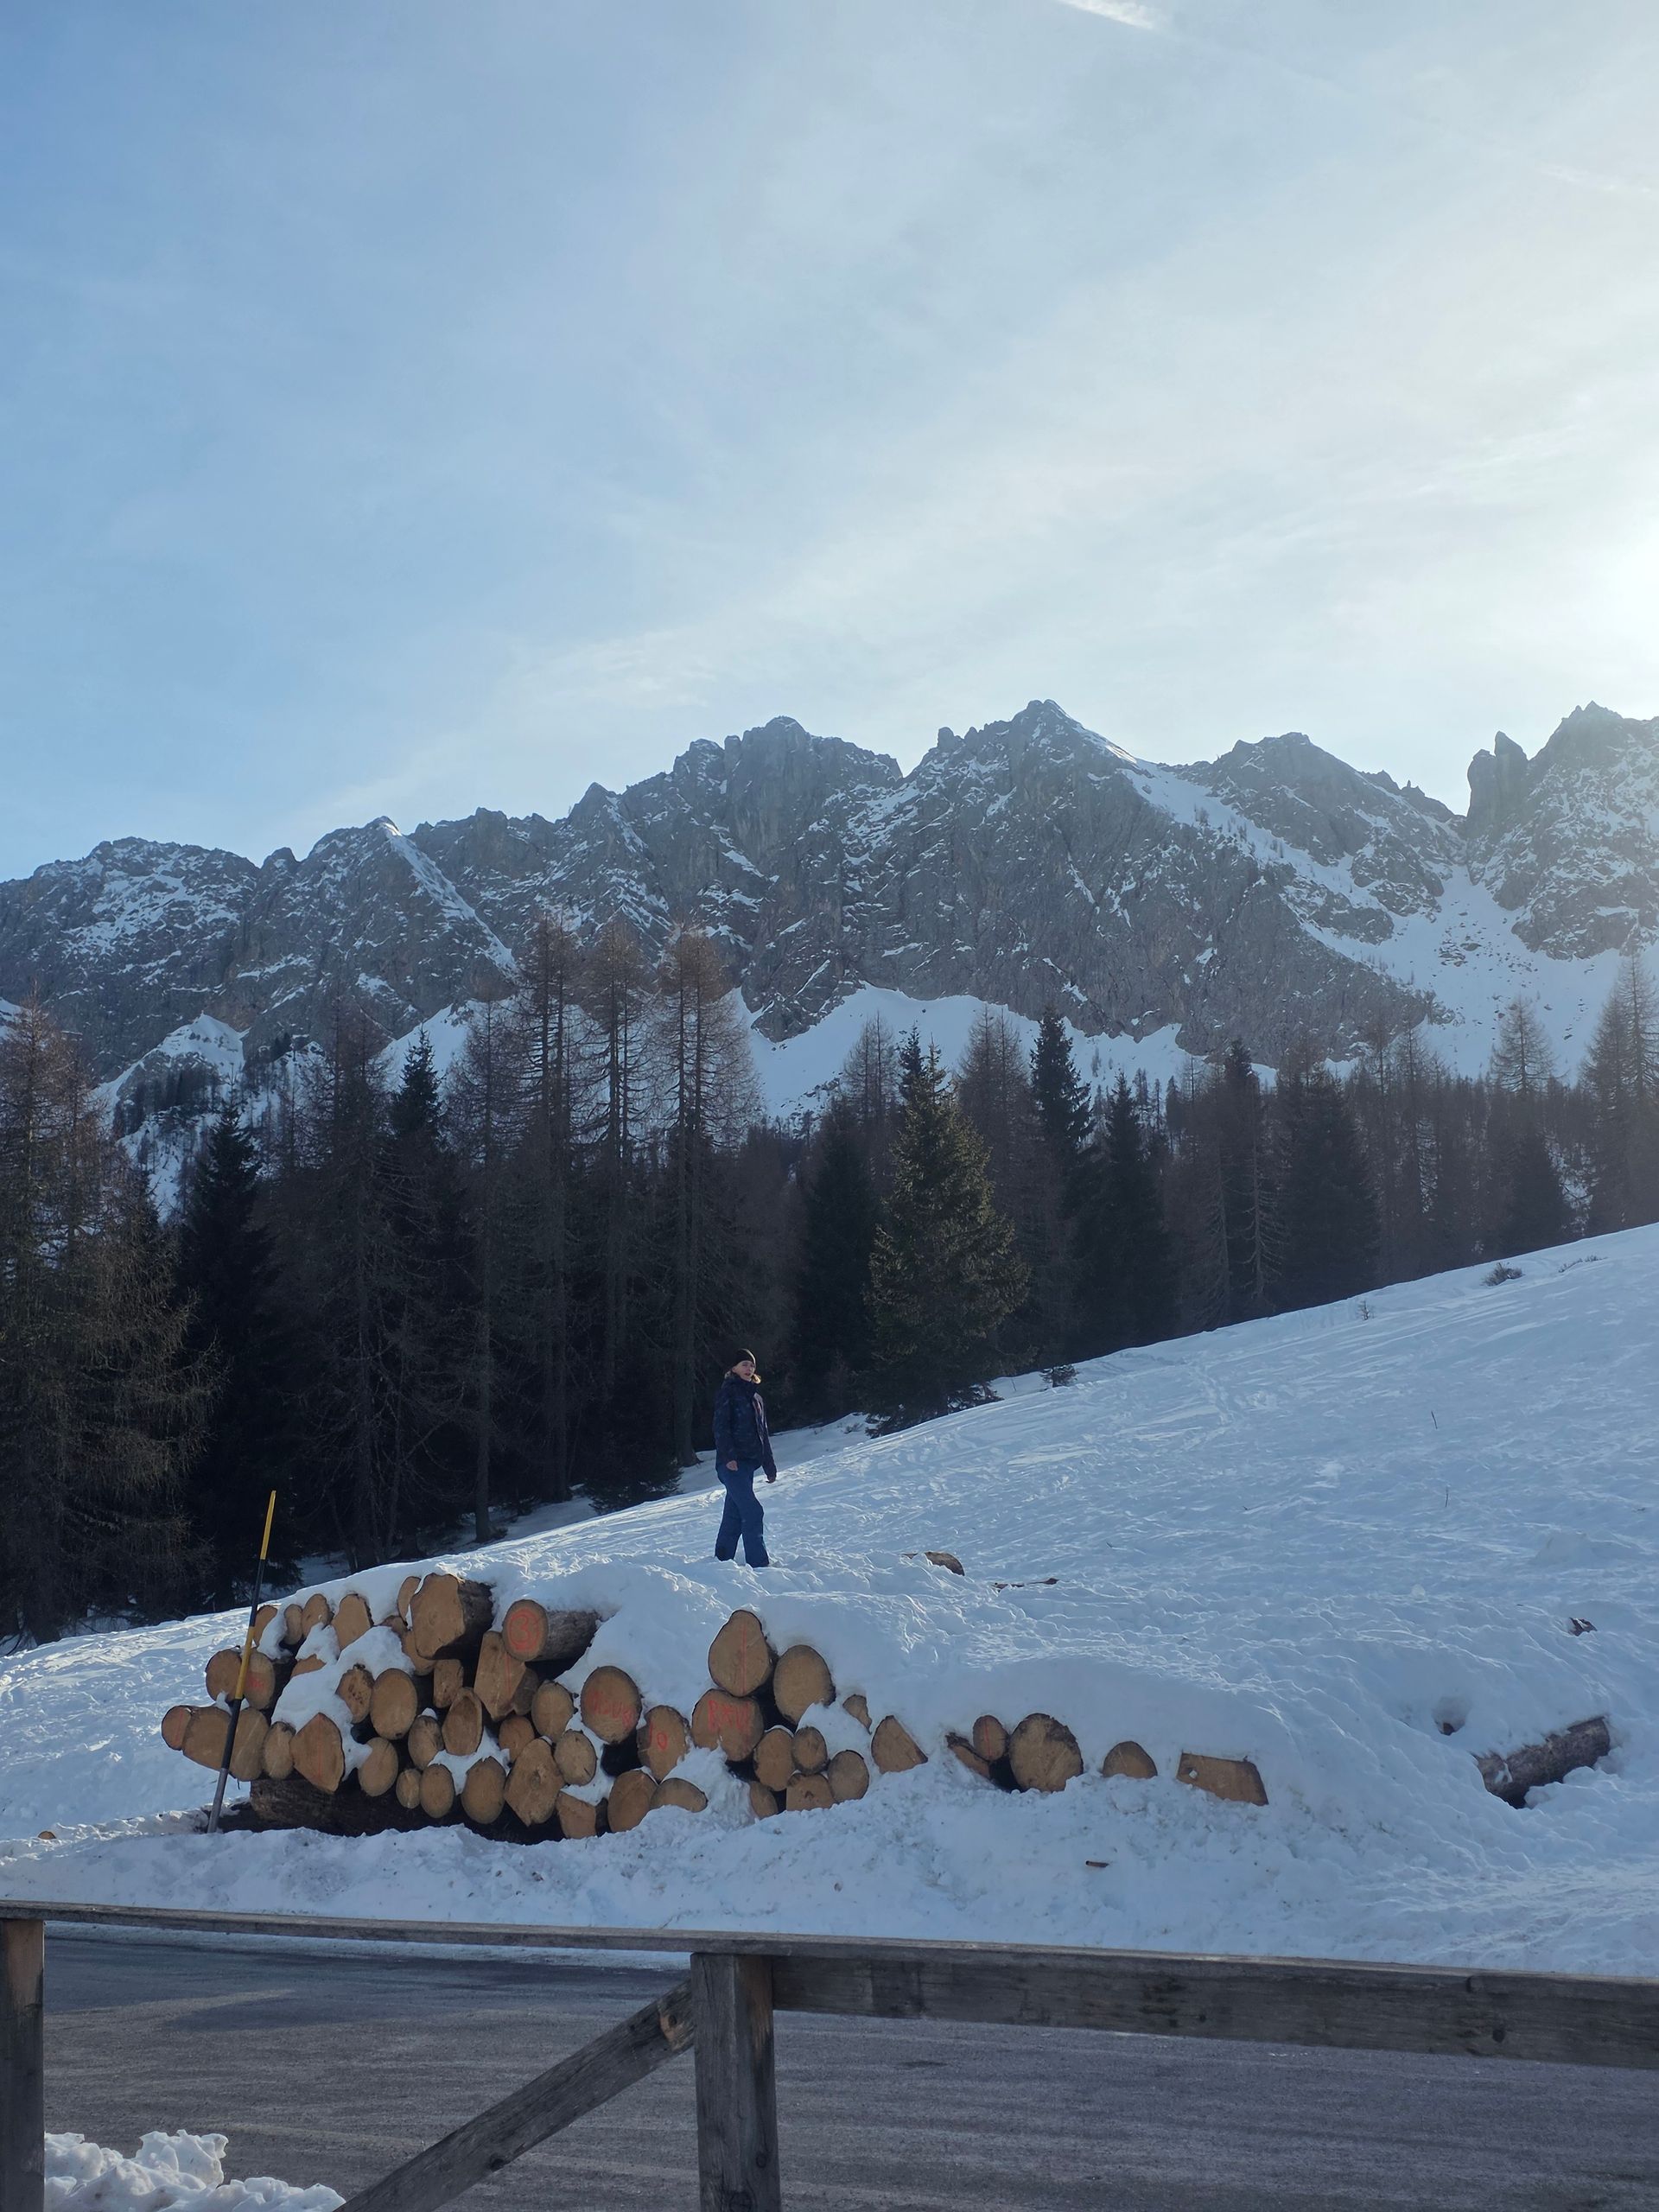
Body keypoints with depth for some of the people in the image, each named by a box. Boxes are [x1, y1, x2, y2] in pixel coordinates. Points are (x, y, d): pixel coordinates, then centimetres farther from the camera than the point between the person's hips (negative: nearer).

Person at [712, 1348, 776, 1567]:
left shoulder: (756, 1397, 20)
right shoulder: (727, 1392, -3)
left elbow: (762, 1433, 24)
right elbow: (721, 1427, -11)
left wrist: (769, 1465, 20)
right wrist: (728, 1456, -22)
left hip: (748, 1463, 8)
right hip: (732, 1463, -8)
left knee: (734, 1515, 10)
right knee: (753, 1511, -15)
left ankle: (722, 1560, 17)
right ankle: (758, 1564, -16)